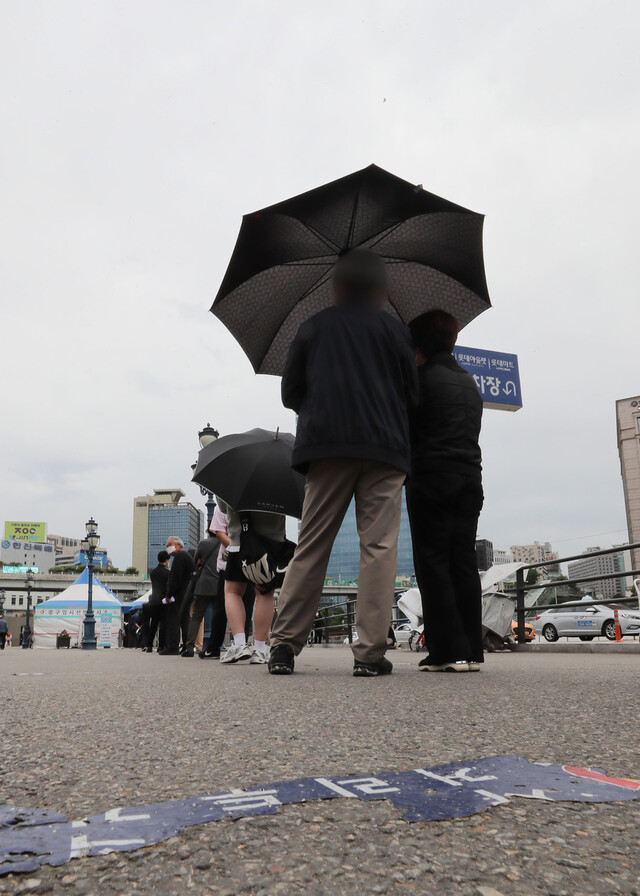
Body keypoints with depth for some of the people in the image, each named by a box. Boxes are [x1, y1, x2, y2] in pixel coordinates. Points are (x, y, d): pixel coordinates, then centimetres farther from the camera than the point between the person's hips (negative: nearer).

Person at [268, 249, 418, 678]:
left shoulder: (313, 327, 14)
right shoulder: (393, 329, 10)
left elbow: (290, 392, 11)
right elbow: (411, 394, 7)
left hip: (326, 447, 2)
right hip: (384, 448, -2)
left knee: (311, 546, 5)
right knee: (379, 546, -1)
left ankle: (285, 644, 2)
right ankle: (370, 653, -5)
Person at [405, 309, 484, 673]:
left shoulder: (422, 378, -4)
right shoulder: (471, 383, 19)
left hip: (432, 479, -7)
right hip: (470, 480, 7)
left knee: (433, 564, -4)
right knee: (464, 563, 6)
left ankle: (449, 651, -7)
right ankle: (472, 650, 6)